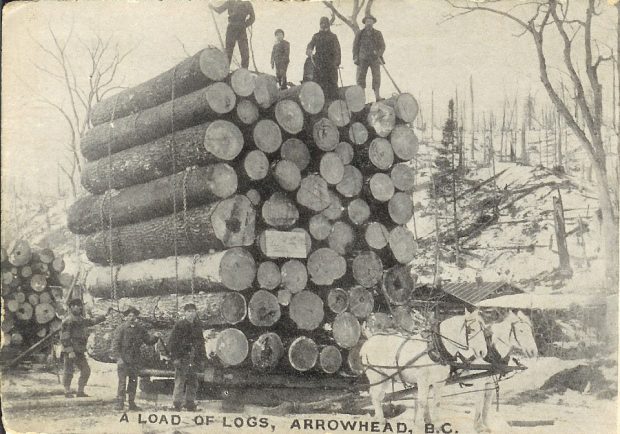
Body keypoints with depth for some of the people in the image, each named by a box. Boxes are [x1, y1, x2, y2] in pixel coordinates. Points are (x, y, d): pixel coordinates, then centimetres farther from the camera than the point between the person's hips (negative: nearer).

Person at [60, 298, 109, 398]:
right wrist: (70, 351, -23)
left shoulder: (81, 319, 14)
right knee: (68, 372, -2)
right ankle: (67, 392, 8)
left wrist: (104, 316, 36)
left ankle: (80, 392, 16)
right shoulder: (68, 321, -14)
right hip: (70, 351, -9)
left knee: (86, 371, 9)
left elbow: (91, 321, 34)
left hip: (79, 351, 9)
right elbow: (64, 337, -18)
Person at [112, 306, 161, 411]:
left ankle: (132, 403, 16)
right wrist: (118, 358, -15)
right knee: (122, 382, -6)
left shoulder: (140, 329, 9)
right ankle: (120, 403, 0)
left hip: (135, 360, 4)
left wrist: (155, 337, -9)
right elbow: (115, 344, -6)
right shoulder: (121, 328, -4)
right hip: (123, 360, -4)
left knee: (133, 382, 8)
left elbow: (148, 341, 12)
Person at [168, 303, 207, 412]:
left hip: (194, 359, 6)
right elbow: (172, 342, -6)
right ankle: (177, 404, -1)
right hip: (182, 358, -5)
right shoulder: (179, 325, -4)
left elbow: (201, 342, 19)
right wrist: (175, 358, -13)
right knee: (179, 382, -6)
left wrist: (202, 358, 13)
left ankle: (190, 404, 16)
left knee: (193, 383, 8)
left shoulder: (198, 326, 13)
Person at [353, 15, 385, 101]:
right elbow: (355, 46, 11)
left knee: (376, 76, -5)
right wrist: (355, 57, 1)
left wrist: (379, 54, -14)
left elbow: (382, 46, 4)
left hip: (375, 58, 0)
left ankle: (377, 95, 0)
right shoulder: (359, 34, 8)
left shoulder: (378, 34, 7)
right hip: (363, 59, 0)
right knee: (361, 76, -3)